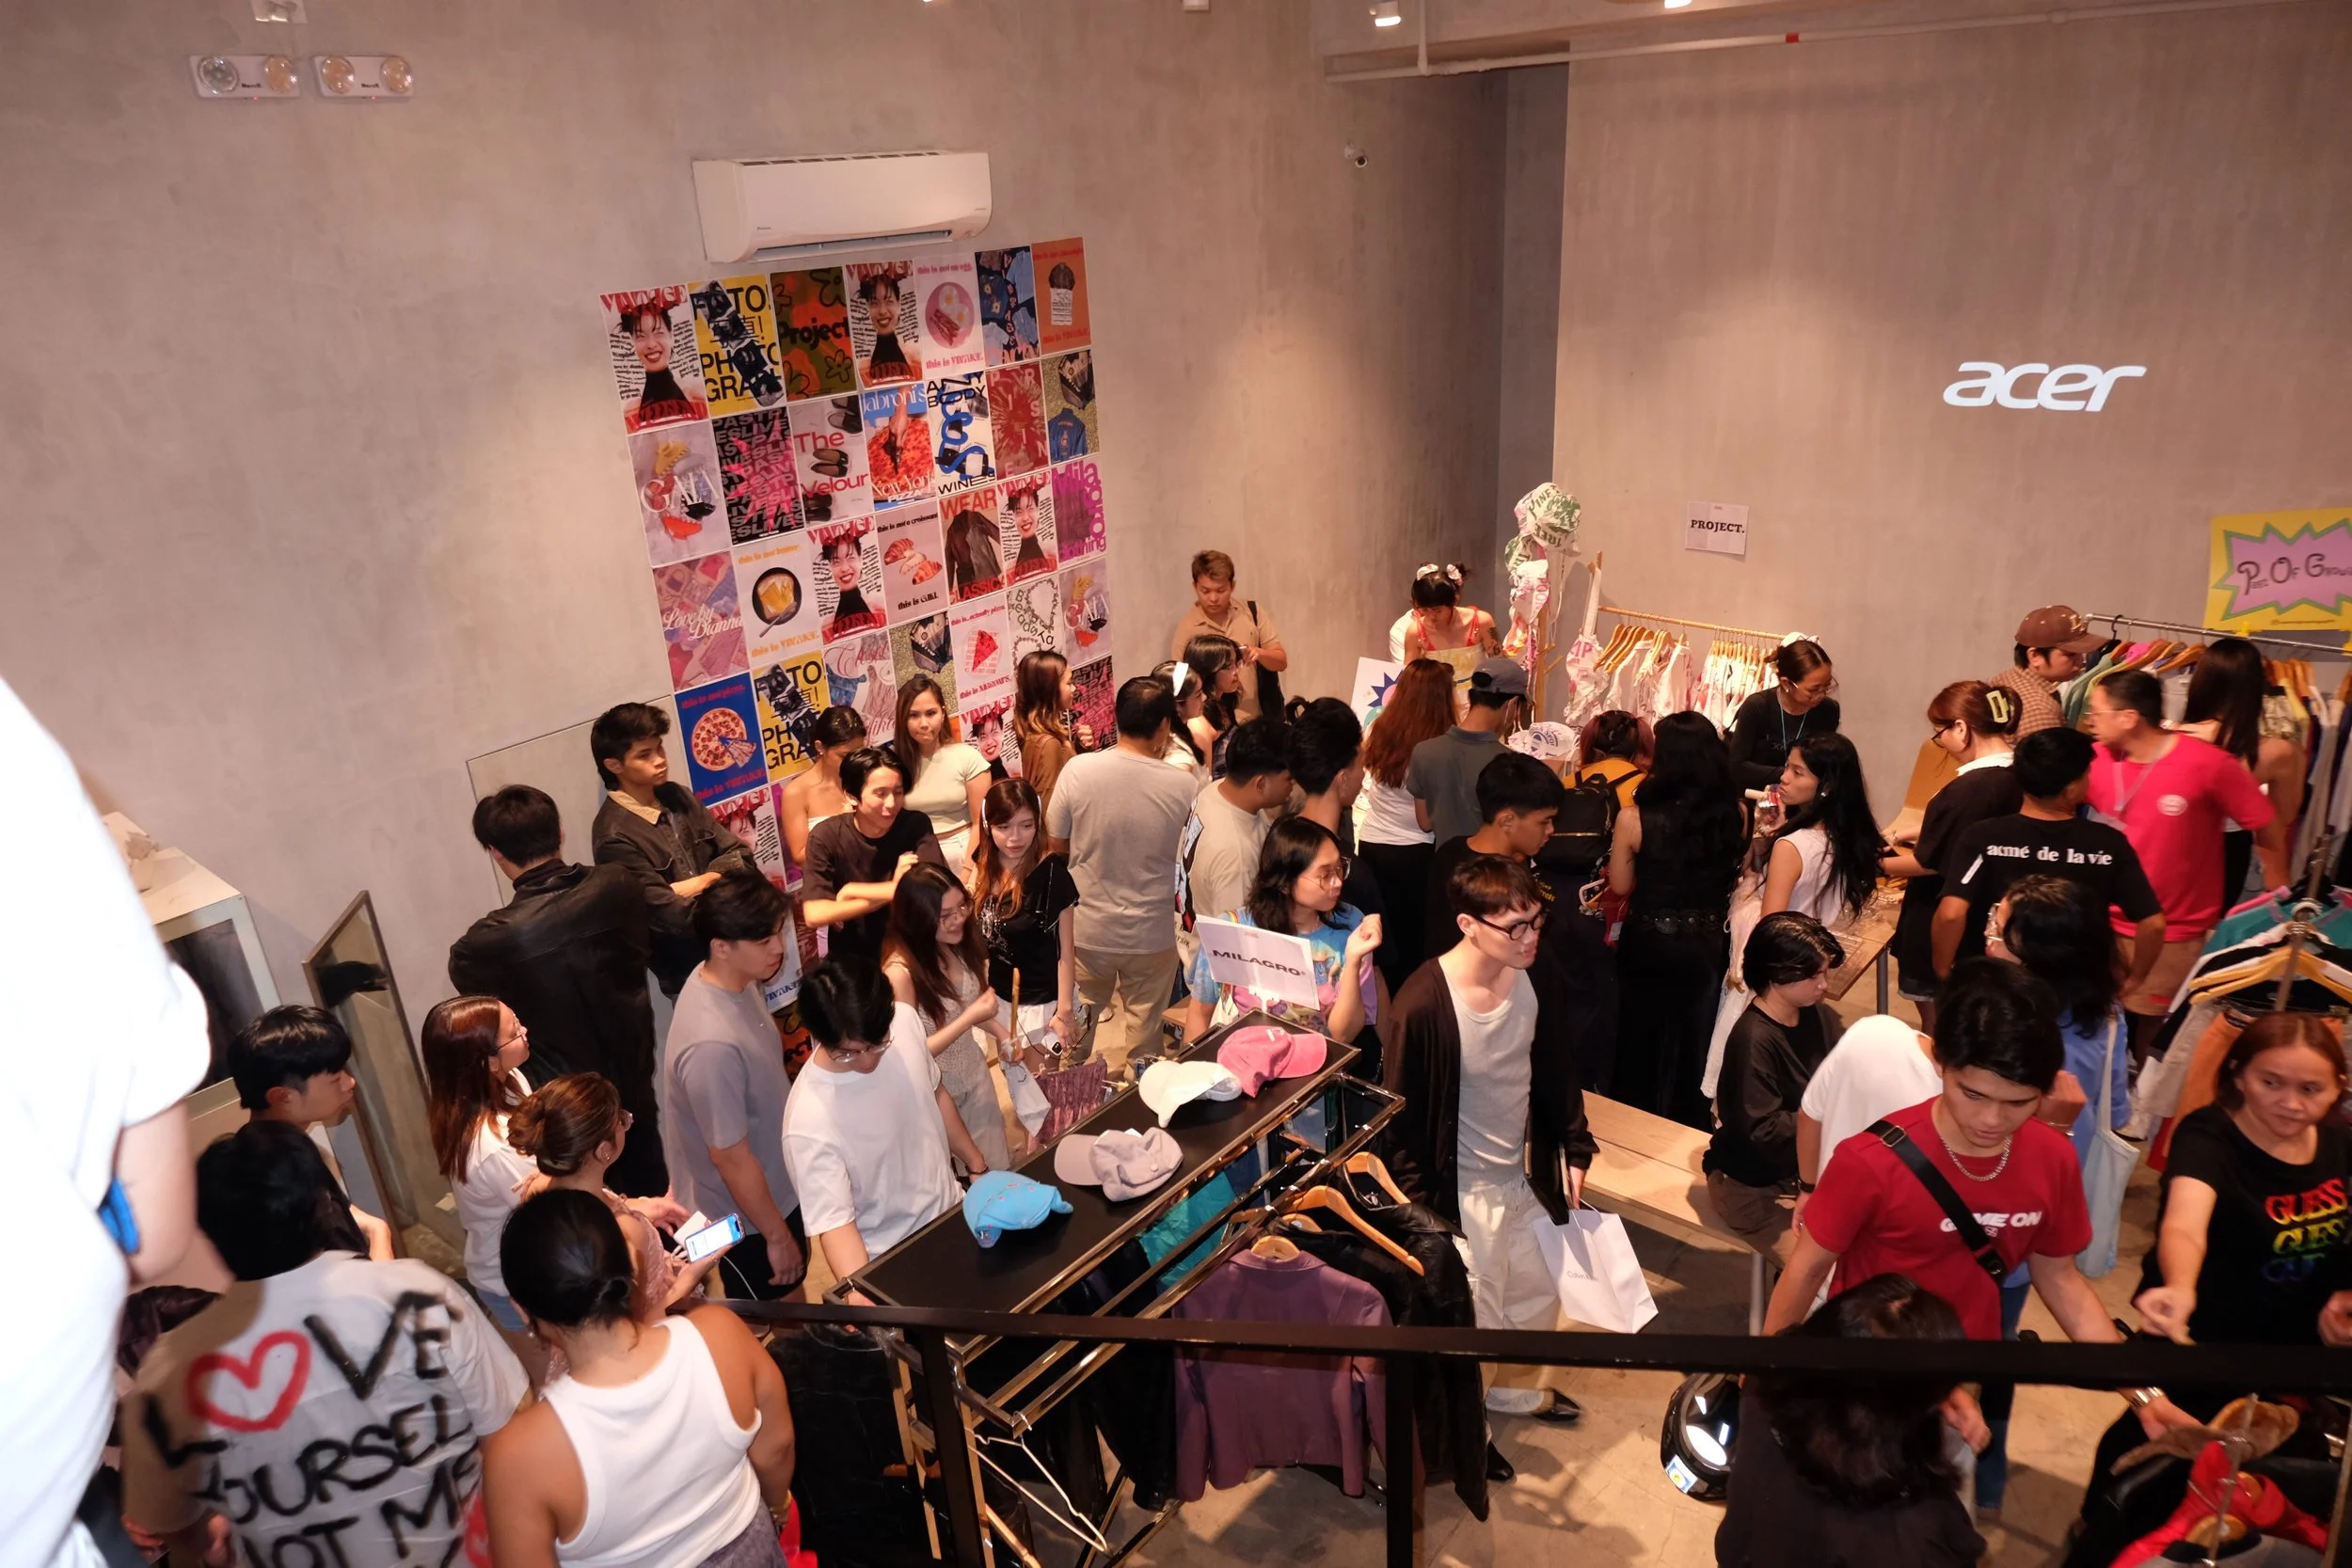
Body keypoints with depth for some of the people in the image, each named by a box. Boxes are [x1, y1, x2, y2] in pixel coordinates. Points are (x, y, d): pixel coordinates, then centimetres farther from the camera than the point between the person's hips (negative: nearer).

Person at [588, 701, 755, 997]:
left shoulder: (677, 797, 2)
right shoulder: (615, 837, -20)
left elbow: (740, 857, 4)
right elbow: (676, 917, -23)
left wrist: (700, 883, -14)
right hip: (687, 969, -6)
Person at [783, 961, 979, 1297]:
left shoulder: (906, 1021, -17)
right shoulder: (809, 1123, -34)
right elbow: (835, 1222, -29)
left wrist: (977, 1164, 12)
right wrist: (859, 1292, -47)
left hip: (951, 1211, 6)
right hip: (895, 1263, -5)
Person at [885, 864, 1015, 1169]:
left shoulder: (958, 944, -10)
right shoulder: (901, 972, -30)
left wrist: (1000, 1033, -6)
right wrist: (970, 1018, -29)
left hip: (974, 1071, 6)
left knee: (998, 1167, 20)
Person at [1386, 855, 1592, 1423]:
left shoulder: (1538, 980, -11)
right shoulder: (1423, 1004, -30)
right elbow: (1403, 1115, -19)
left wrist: (1575, 1146, 9)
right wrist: (1421, 1209, -13)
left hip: (1525, 1175, 6)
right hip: (1464, 1190, -6)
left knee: (1539, 1295, 25)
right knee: (1476, 1321, 12)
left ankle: (1505, 1389, 53)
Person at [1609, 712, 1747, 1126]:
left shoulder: (1634, 819, -22)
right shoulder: (1733, 815, -12)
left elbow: (1620, 886, -9)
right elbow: (1736, 876, 2)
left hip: (1649, 943, -3)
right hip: (1707, 944, 3)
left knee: (1643, 1038, 19)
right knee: (1695, 1040, 23)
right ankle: (1689, 1125, 40)